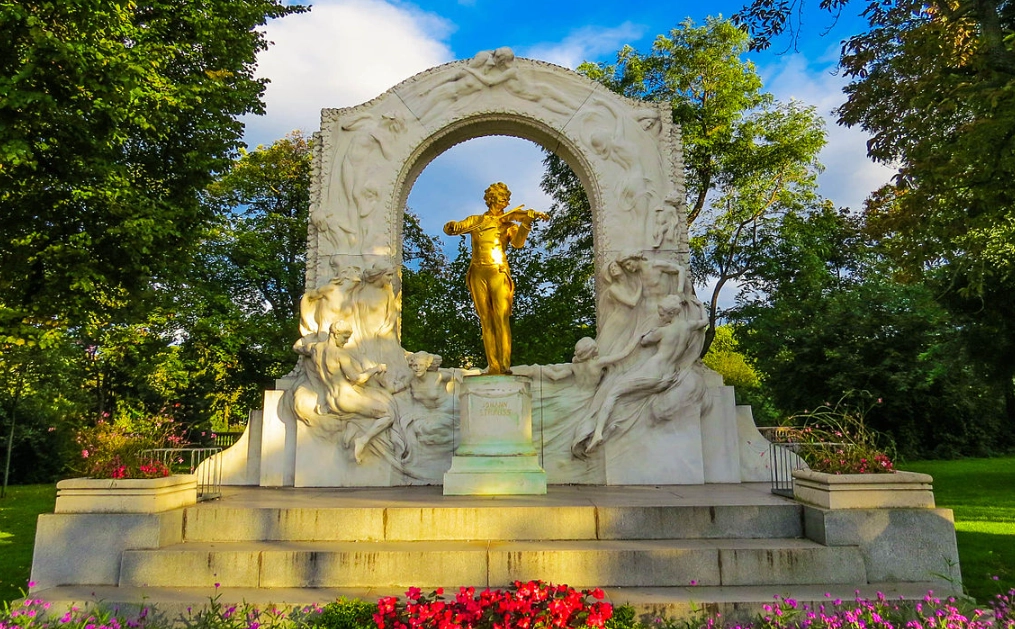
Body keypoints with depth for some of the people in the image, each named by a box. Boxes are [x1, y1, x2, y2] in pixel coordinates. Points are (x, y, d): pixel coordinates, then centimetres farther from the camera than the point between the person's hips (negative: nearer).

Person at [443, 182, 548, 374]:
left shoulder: (508, 224, 15)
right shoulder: (475, 220, 19)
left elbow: (518, 243, -5)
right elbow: (449, 228, 10)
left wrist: (526, 222, -21)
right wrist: (452, 227, -15)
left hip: (498, 273, -2)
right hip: (478, 274, 2)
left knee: (501, 318, -16)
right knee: (486, 320, -1)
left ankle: (505, 364, -20)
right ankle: (492, 365, -2)